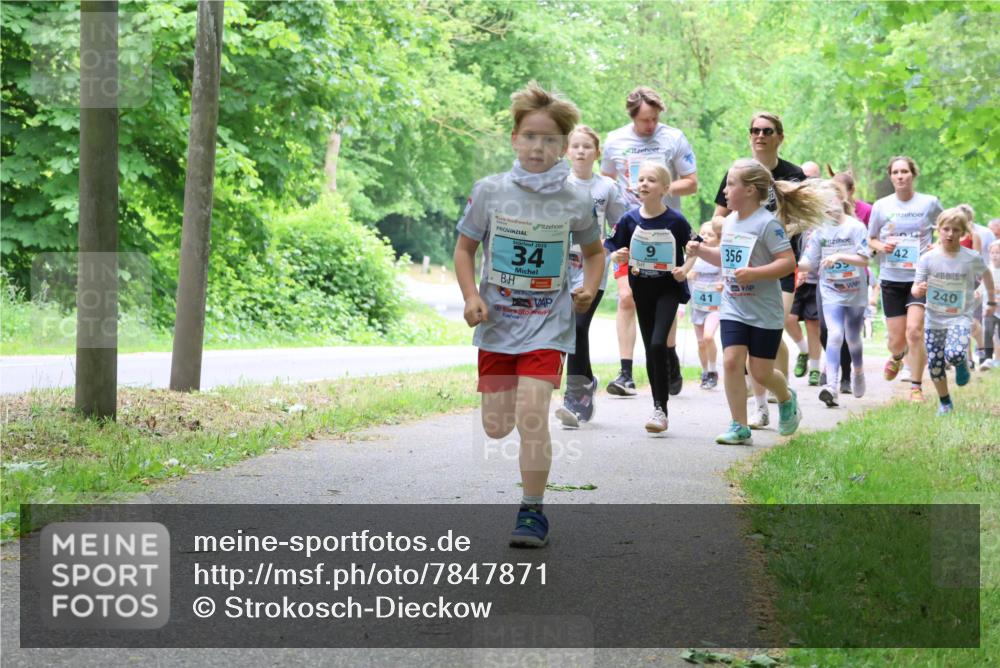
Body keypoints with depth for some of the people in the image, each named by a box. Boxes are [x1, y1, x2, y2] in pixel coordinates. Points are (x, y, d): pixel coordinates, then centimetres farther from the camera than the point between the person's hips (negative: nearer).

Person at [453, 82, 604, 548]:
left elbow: (594, 251, 14)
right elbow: (465, 248, 7)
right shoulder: (489, 191, -4)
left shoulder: (575, 201, -4)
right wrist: (471, 296, -7)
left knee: (531, 419, -16)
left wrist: (590, 288, -4)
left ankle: (532, 512, -1)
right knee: (496, 427, 5)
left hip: (547, 326, -2)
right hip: (496, 325, 2)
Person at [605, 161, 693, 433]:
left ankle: (661, 409, -9)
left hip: (668, 289, -4)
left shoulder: (675, 221, -12)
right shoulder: (630, 219, -5)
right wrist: (619, 256, -19)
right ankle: (659, 409, 20)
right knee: (650, 349, 9)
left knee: (658, 344, -17)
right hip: (641, 289, 4)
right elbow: (612, 251, 2)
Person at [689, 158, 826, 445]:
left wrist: (754, 273, -29)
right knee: (731, 362, -9)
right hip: (733, 308, 6)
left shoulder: (768, 223, -15)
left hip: (765, 312, -6)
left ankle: (787, 399, 35)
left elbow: (788, 262, -19)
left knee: (761, 372, 2)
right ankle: (739, 427, -3)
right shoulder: (730, 222, 8)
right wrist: (701, 250, 7)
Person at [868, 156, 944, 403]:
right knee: (896, 339, 5)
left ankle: (916, 388, -7)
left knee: (914, 330, -19)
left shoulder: (930, 203, 0)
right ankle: (896, 357, 43)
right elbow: (870, 239, 13)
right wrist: (882, 246, -9)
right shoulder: (881, 206, 3)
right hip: (891, 278, 2)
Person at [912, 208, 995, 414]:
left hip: (960, 318, -2)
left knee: (954, 355, -27)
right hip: (934, 319, 2)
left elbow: (986, 274, 13)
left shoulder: (972, 258, -7)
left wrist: (992, 301, 21)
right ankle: (945, 403, 29)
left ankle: (962, 364, 11)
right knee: (934, 365, 5)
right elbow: (915, 288, -5)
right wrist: (919, 290, -29)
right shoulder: (928, 258, -6)